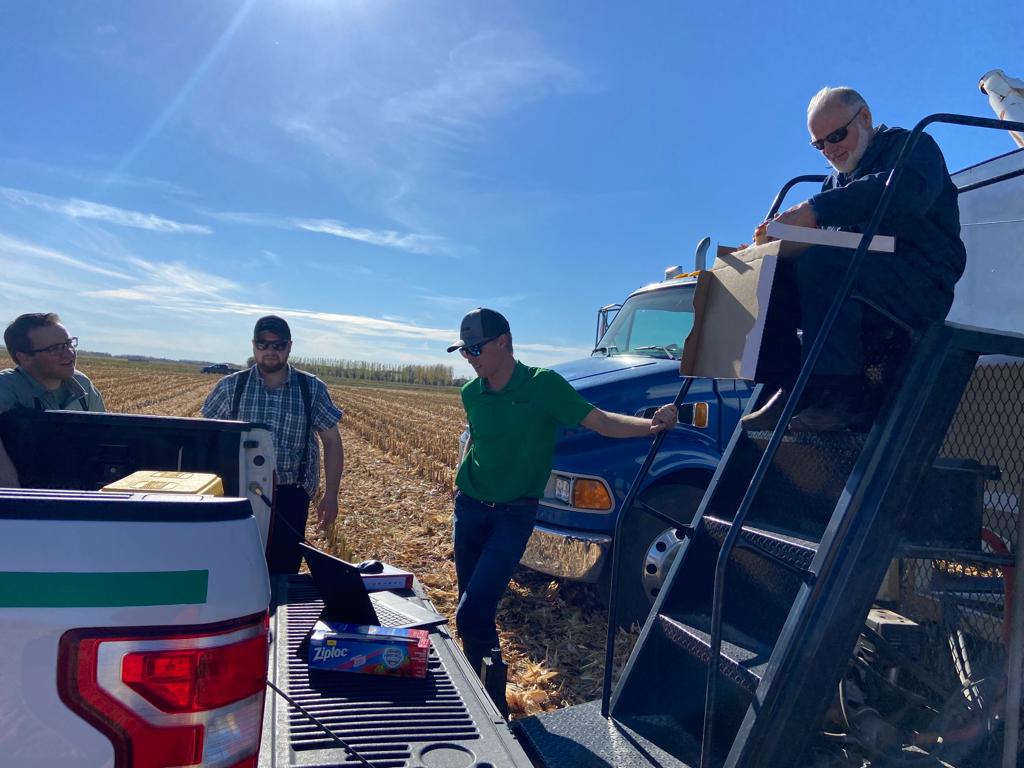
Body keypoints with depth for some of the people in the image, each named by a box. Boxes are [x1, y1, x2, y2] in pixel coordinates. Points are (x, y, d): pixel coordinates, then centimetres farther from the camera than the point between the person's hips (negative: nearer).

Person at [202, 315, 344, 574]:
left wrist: (331, 495, -1)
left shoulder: (312, 389, 0)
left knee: (284, 570, 5)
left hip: (290, 497, 0)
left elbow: (332, 441, 4)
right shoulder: (231, 386, 2)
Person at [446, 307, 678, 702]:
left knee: (471, 614, -13)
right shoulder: (472, 393, 3)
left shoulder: (543, 384, -13)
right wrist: (462, 481, 13)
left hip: (513, 514, -5)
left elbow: (601, 422, -16)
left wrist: (652, 424, -31)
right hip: (469, 508, 6)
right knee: (476, 612, 15)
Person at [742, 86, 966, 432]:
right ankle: (788, 392, -21)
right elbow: (812, 240, 18)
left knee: (821, 263, -34)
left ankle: (840, 399, -36)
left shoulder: (913, 145, 7)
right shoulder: (836, 180, 29)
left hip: (920, 284, -6)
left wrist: (815, 209, -25)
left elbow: (908, 193, -19)